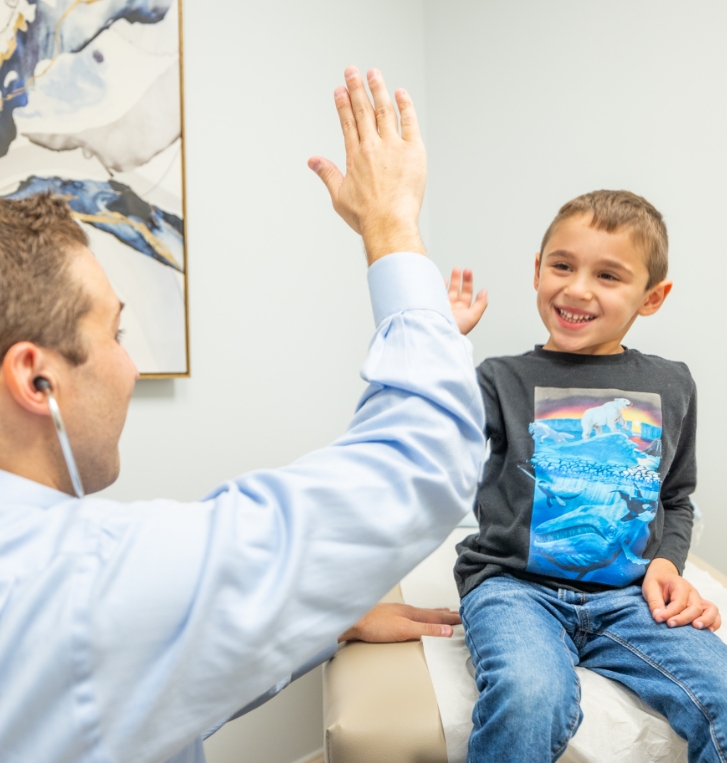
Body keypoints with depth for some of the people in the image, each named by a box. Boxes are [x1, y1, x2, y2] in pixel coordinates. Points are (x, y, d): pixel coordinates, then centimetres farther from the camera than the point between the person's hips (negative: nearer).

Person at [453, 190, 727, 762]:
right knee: (530, 702, -33)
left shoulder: (672, 387, 13)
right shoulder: (503, 381, 2)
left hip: (629, 594, 4)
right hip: (516, 585, -3)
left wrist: (667, 563, 4)